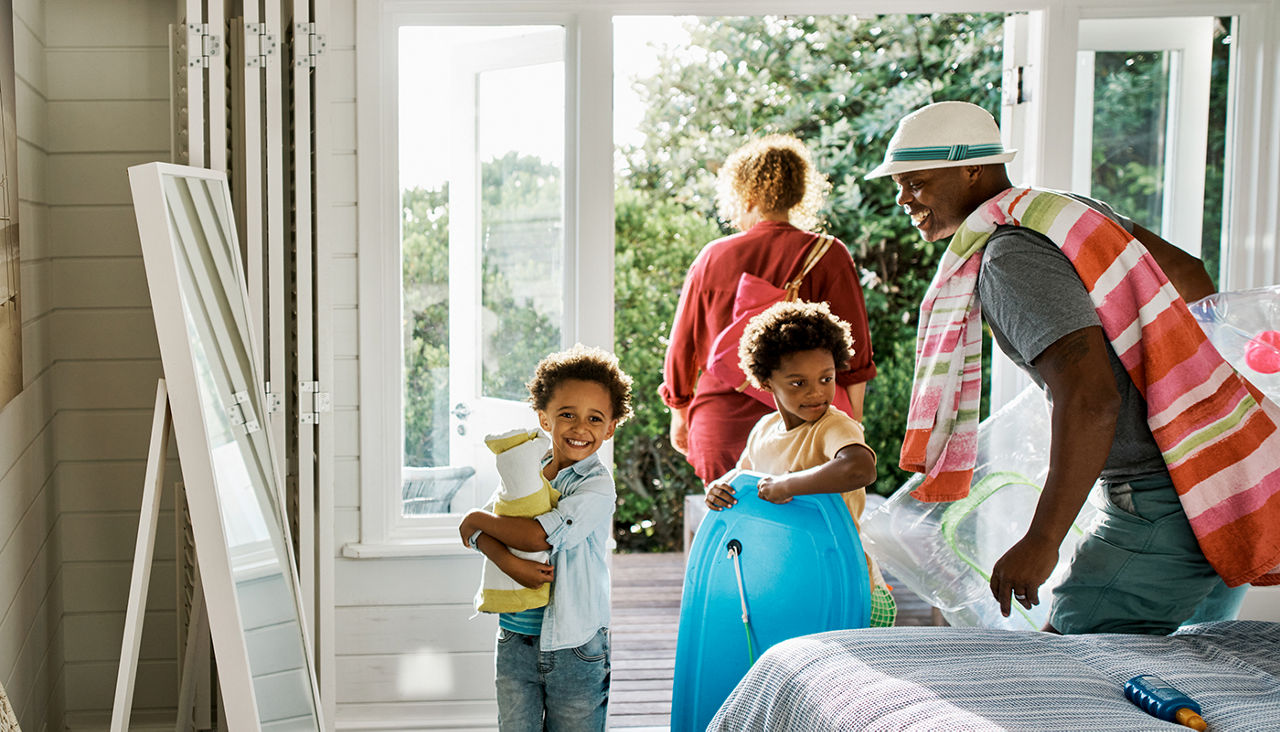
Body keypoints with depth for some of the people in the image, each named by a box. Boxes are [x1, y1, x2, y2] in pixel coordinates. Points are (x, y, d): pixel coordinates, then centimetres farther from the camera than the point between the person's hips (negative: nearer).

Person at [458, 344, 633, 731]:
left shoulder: (597, 486, -12)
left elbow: (540, 535, -23)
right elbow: (480, 531, -3)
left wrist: (478, 519, -7)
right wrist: (509, 561, -23)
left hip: (574, 645, -4)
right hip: (516, 641, 4)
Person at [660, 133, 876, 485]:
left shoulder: (712, 257, 4)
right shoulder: (827, 255, -2)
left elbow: (682, 350, 11)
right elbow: (852, 353, -3)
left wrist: (679, 415, 24)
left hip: (718, 428, 2)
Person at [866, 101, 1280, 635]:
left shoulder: (1011, 256, -17)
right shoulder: (1066, 209, 12)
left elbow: (1090, 396, -28)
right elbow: (1190, 275, 25)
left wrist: (1042, 540, -24)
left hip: (1166, 504, -10)